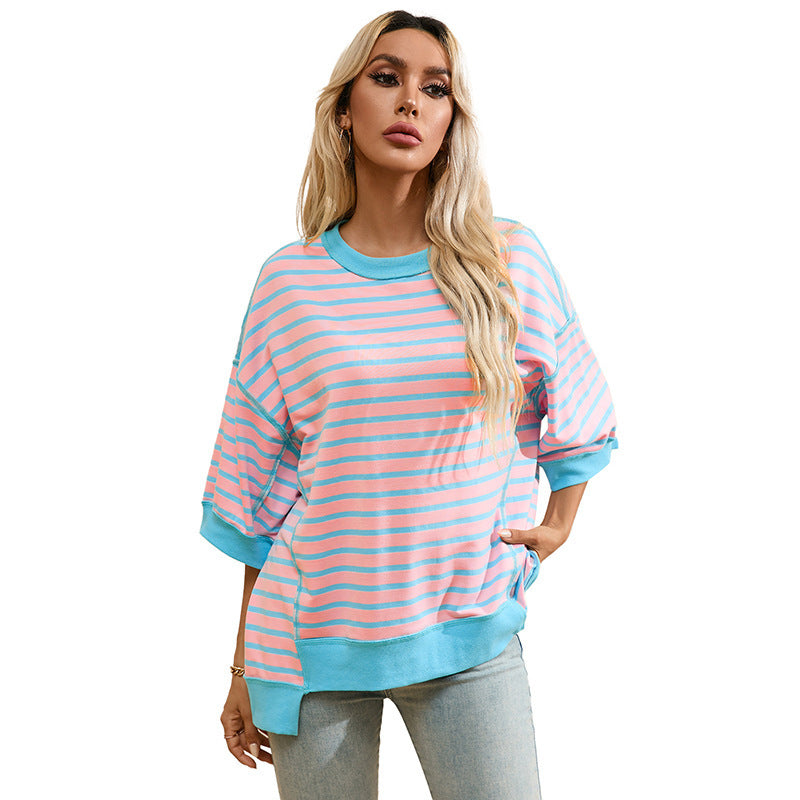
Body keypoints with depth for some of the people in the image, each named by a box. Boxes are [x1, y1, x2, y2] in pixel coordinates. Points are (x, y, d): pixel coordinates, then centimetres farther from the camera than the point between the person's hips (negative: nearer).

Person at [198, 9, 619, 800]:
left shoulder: (510, 261, 0)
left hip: (467, 635, 0)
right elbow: (259, 492, 5)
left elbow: (577, 413, 17)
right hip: (314, 640, 0)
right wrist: (244, 667, 7)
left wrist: (558, 523, 11)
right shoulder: (290, 281, 0)